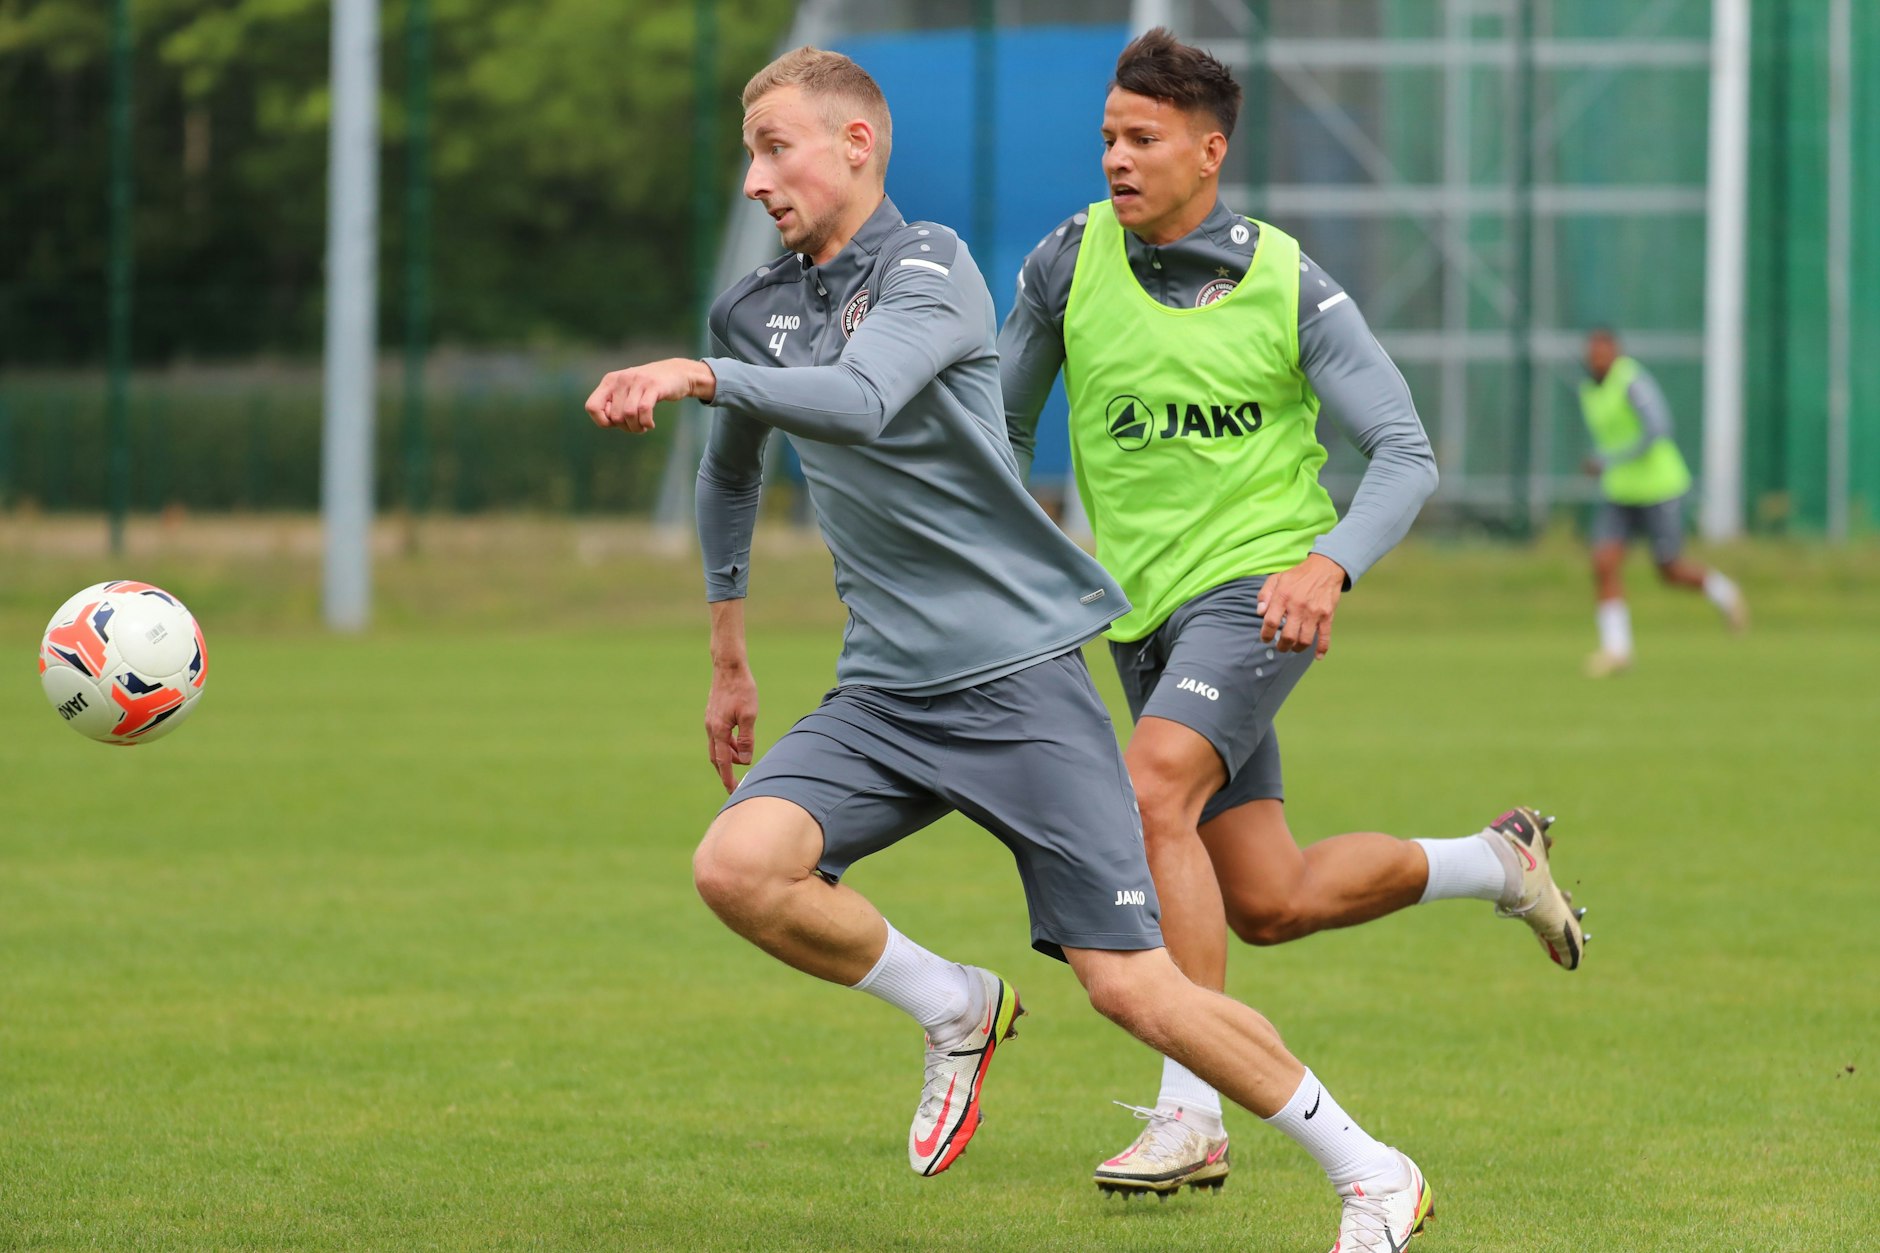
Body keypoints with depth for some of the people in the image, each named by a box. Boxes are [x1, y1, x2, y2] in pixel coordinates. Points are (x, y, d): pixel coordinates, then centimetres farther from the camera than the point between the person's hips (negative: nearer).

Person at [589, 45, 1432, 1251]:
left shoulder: (928, 266, -10)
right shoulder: (755, 310, 11)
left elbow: (861, 400, -30)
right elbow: (732, 473, 30)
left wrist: (699, 375, -37)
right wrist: (730, 660, 33)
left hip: (1019, 675, -6)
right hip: (883, 697, 6)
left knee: (1133, 987, -10)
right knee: (739, 865, -21)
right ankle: (957, 1012, 5)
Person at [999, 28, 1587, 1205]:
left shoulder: (1291, 287, -9)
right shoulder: (1068, 261, -1)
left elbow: (1407, 455, -8)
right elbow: (1003, 423, 14)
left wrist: (1330, 562, -25)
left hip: (1257, 589, -5)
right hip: (1147, 616, 5)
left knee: (1151, 792, -30)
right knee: (1272, 904, 6)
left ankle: (1191, 1111, -26)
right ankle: (1495, 861, 34)